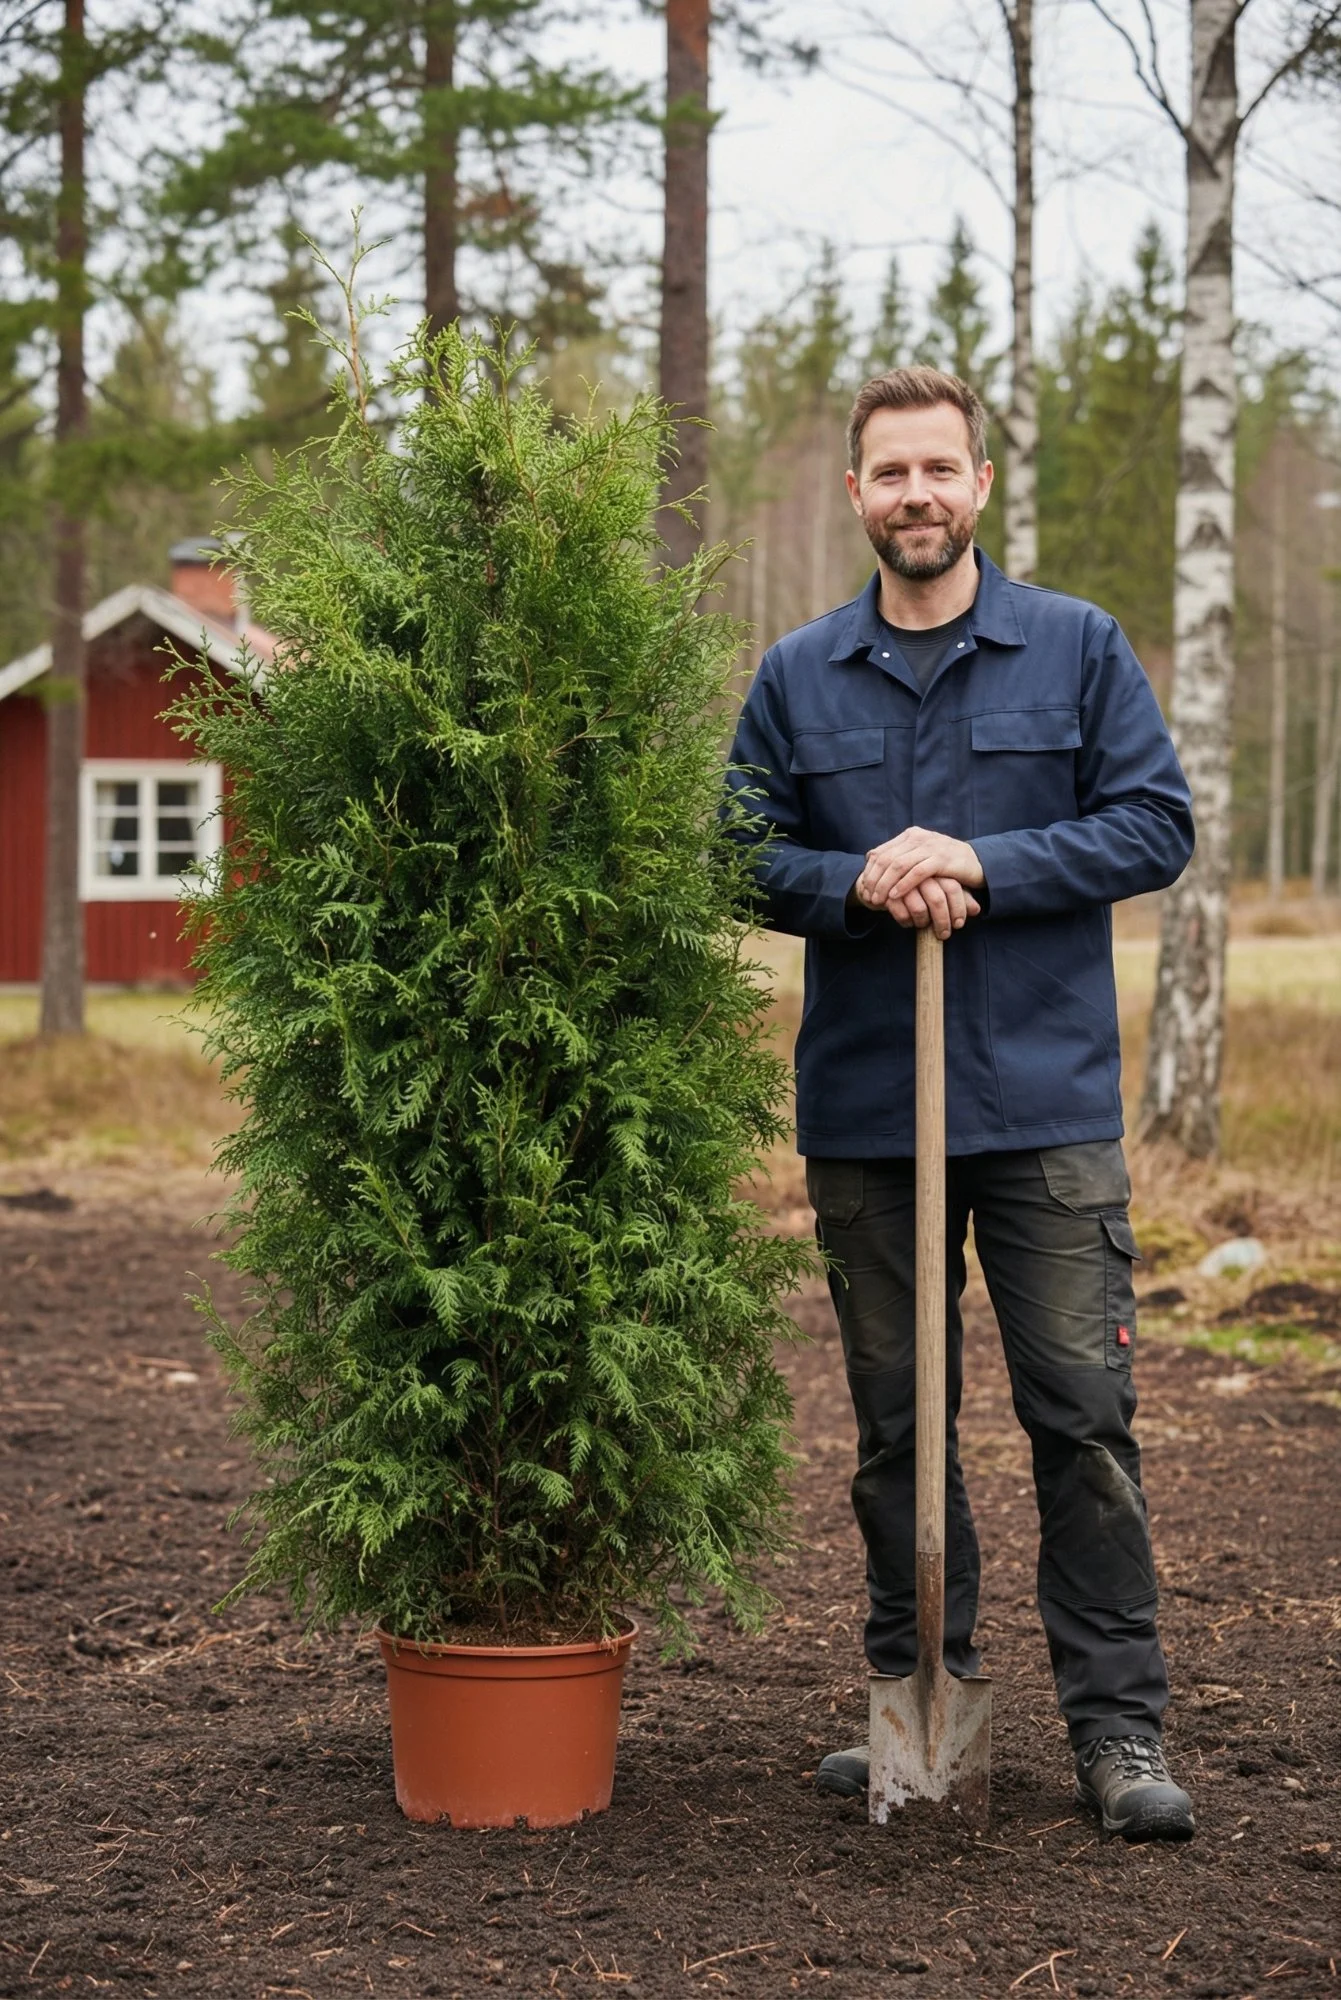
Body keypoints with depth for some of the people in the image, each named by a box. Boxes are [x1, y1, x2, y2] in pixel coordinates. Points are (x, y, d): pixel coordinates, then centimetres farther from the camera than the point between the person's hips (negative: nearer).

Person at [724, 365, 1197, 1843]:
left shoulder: (1079, 650, 4)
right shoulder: (797, 678, 9)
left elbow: (1156, 824, -2)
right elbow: (745, 859, 7)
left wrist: (983, 863, -14)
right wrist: (859, 885, -13)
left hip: (1049, 1104, -2)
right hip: (862, 1111, 2)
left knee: (1083, 1411, -5)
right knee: (895, 1421, 10)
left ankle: (1117, 1723, 2)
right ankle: (915, 1693, 22)